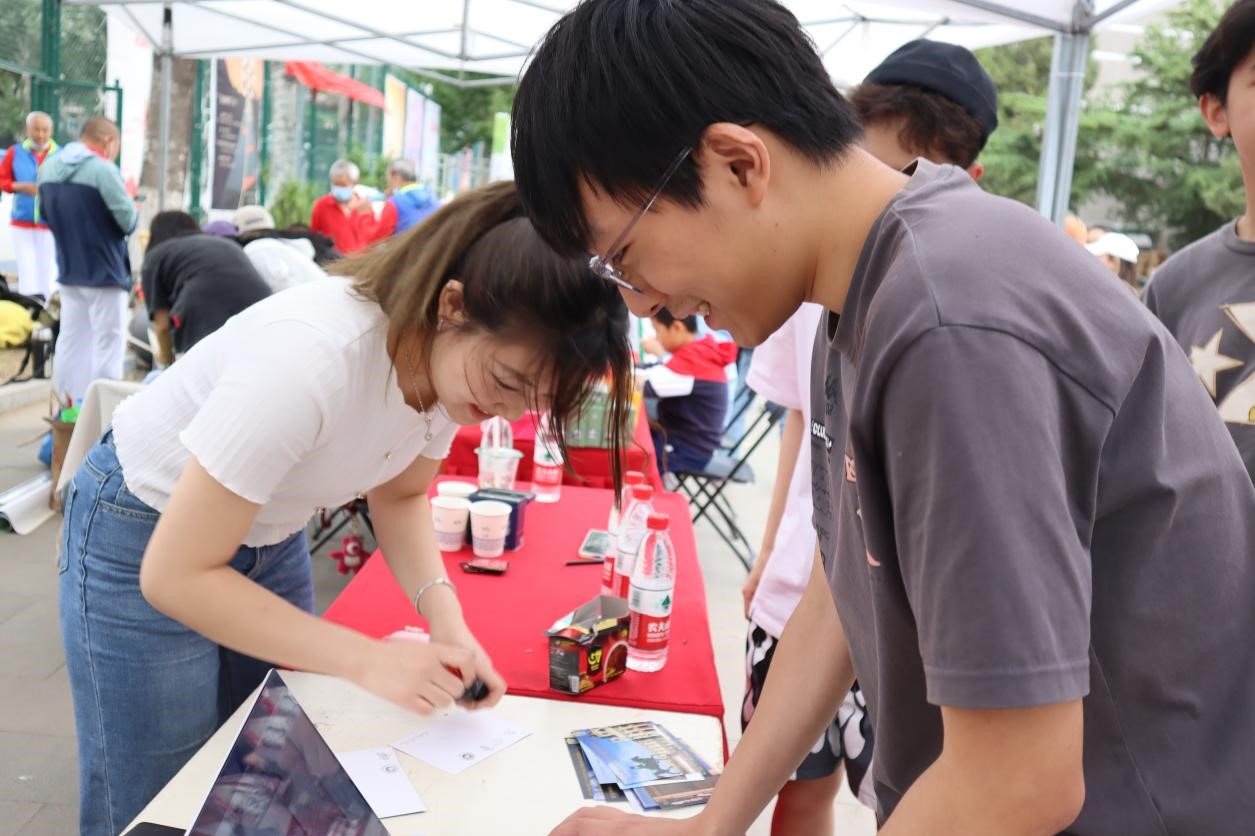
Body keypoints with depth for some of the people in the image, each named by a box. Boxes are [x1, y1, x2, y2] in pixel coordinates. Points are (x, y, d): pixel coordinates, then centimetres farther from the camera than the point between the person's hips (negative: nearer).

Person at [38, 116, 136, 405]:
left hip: (69, 270, 7)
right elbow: (128, 221, -16)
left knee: (71, 341, 14)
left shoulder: (48, 166, 7)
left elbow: (44, 214, 18)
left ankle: (66, 406, 20)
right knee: (108, 343, 0)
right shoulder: (103, 169, -17)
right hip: (105, 272, -7)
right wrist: (129, 199, 3)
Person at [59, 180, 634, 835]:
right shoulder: (311, 360, -37)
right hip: (148, 544, -6)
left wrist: (444, 614, -15)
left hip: (269, 535, 6)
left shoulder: (453, 359, -16)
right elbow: (176, 576, -30)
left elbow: (400, 494, 2)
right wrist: (368, 660, -32)